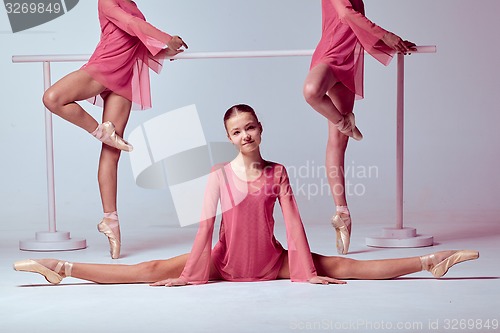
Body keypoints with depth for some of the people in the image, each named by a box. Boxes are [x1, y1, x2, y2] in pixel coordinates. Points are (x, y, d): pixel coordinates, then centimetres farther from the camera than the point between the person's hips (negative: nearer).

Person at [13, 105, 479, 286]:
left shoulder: (277, 172, -3)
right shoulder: (219, 175, -8)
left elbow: (292, 222, -6)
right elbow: (205, 226, -11)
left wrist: (306, 270, -10)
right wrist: (191, 274, -14)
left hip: (271, 263, 1)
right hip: (226, 262, -1)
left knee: (343, 266, -5)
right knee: (151, 271, -13)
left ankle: (427, 263, -6)